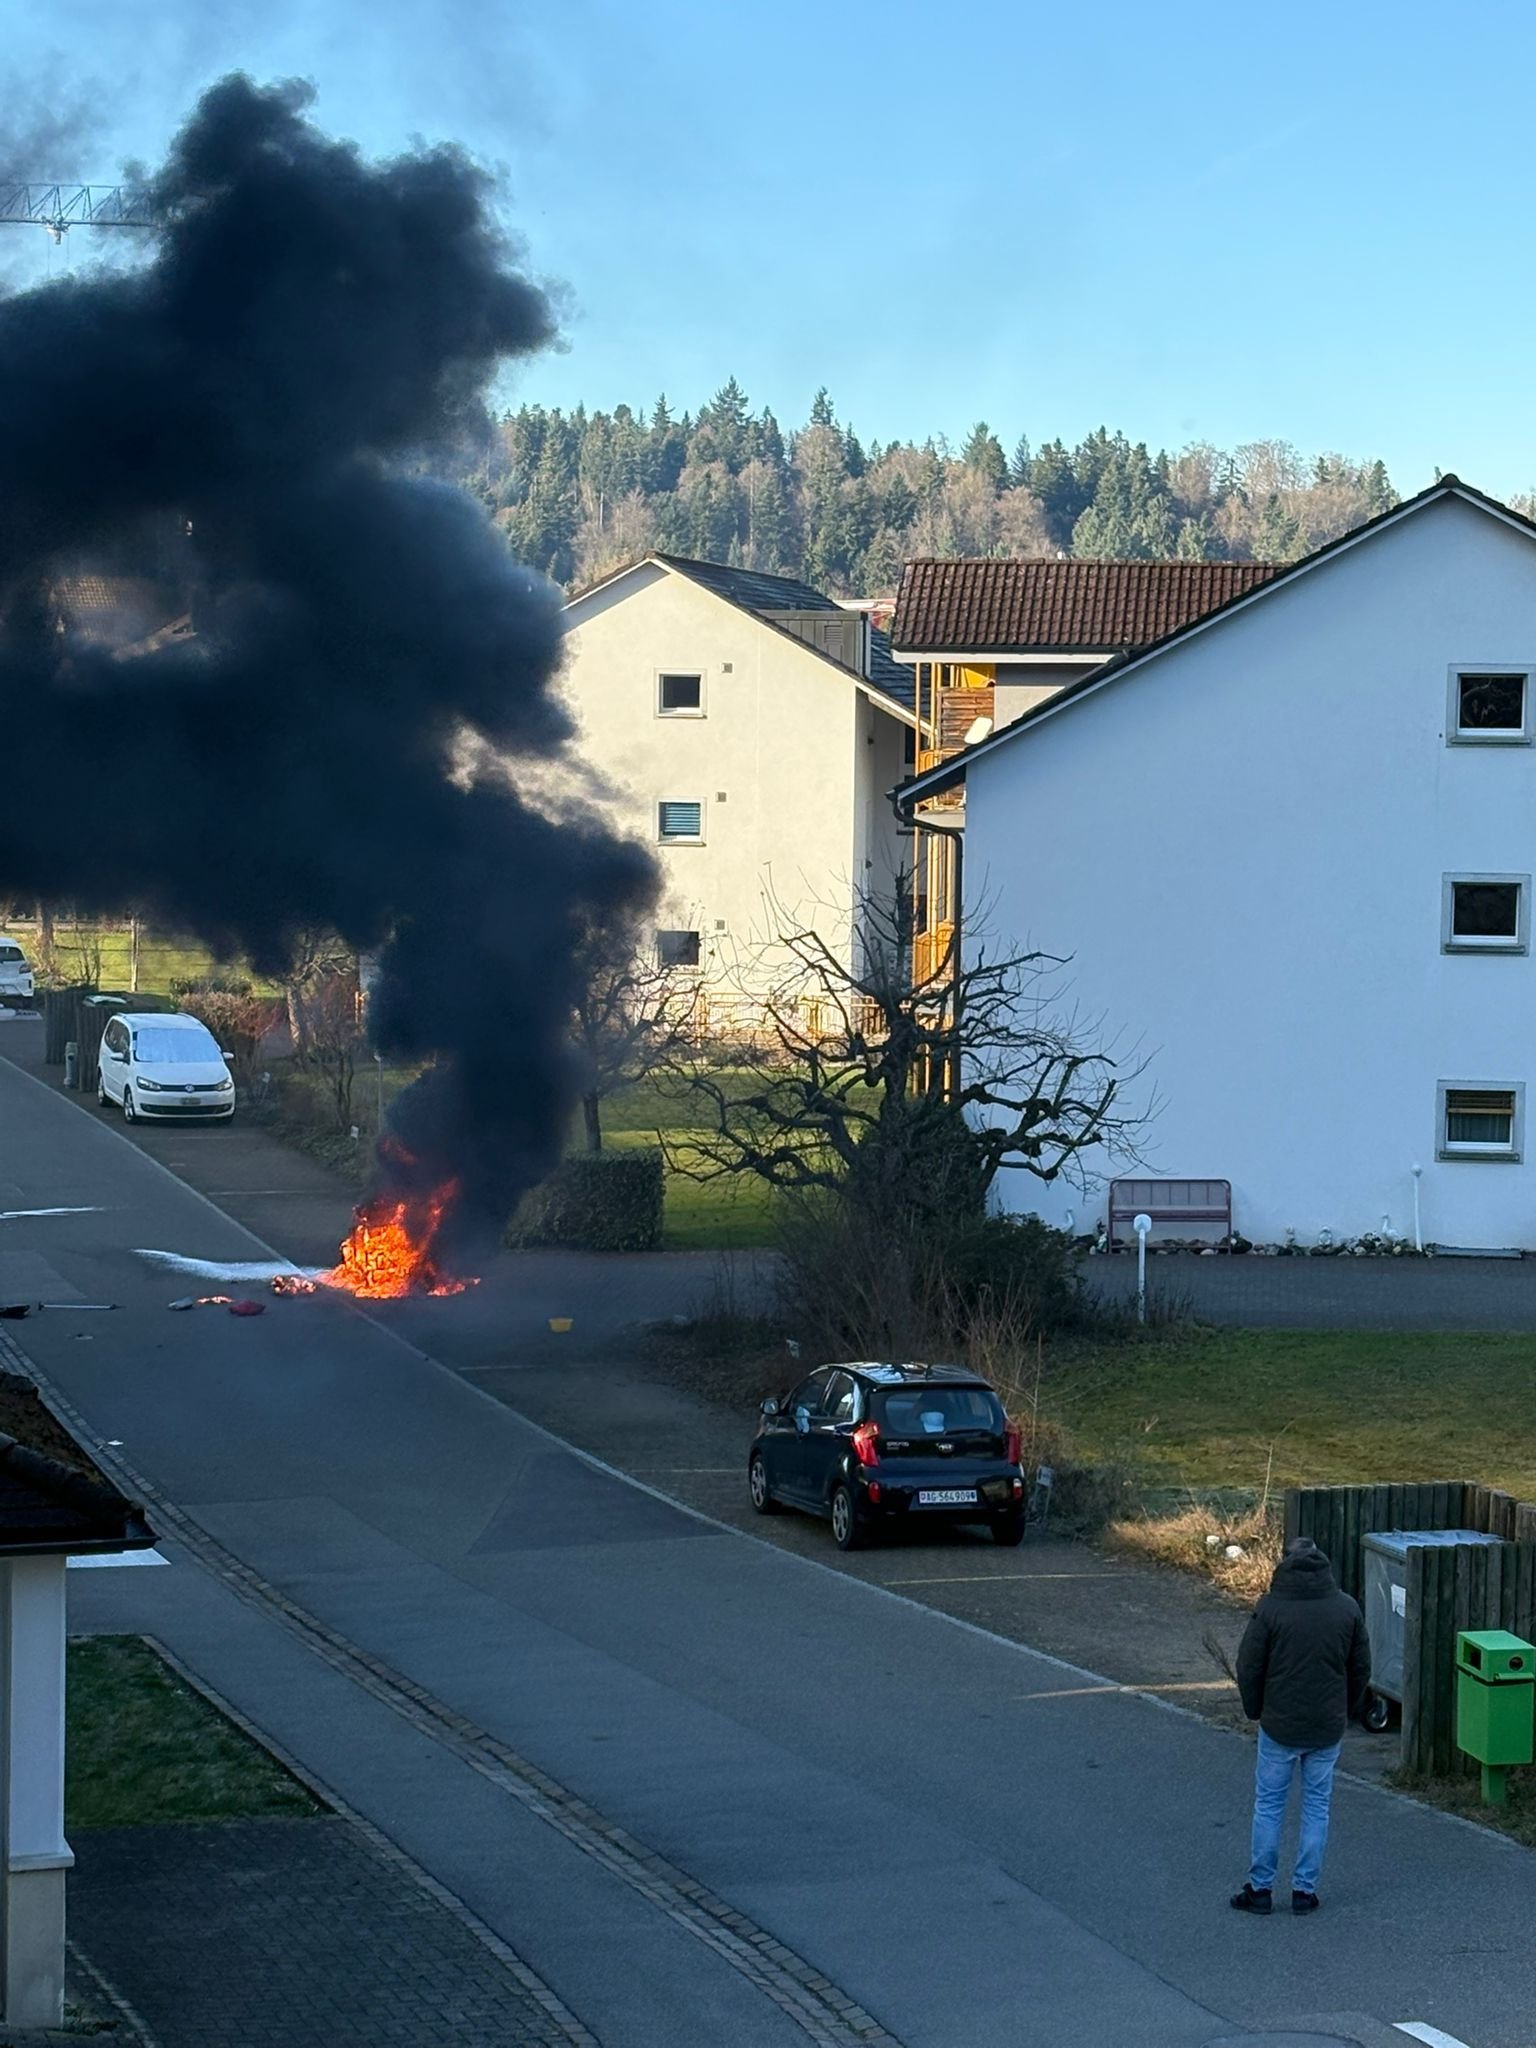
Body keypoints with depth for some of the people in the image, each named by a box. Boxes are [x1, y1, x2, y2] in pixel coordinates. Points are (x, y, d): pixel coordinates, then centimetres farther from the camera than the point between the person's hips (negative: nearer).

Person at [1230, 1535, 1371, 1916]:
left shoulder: (1270, 1608, -13)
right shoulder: (1347, 1608, -3)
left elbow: (1249, 1667, -8)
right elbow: (1361, 1668, 5)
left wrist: (1255, 1710, 8)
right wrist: (1349, 1710, 19)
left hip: (1280, 1726, -2)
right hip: (1328, 1728, 2)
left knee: (1268, 1805, 9)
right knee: (1317, 1806, 11)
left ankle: (1260, 1888, 13)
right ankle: (1305, 1890, 13)